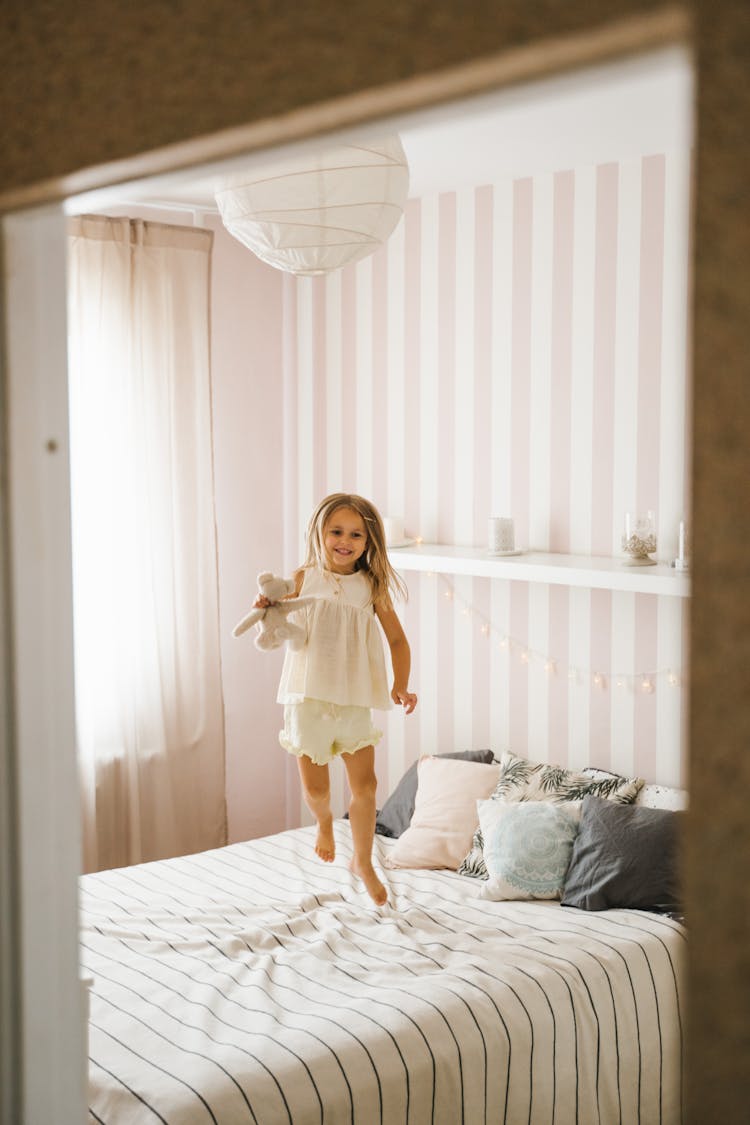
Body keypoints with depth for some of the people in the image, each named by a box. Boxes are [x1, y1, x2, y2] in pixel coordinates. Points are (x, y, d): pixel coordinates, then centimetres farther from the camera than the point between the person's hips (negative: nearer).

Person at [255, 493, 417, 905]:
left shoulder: (371, 587, -2)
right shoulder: (303, 580, -3)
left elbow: (397, 640, 3)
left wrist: (400, 685, -10)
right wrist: (265, 612, -18)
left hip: (354, 700, 1)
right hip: (308, 697, -1)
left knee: (365, 783, 2)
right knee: (315, 788, 4)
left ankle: (363, 861, 23)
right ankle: (324, 822, 40)